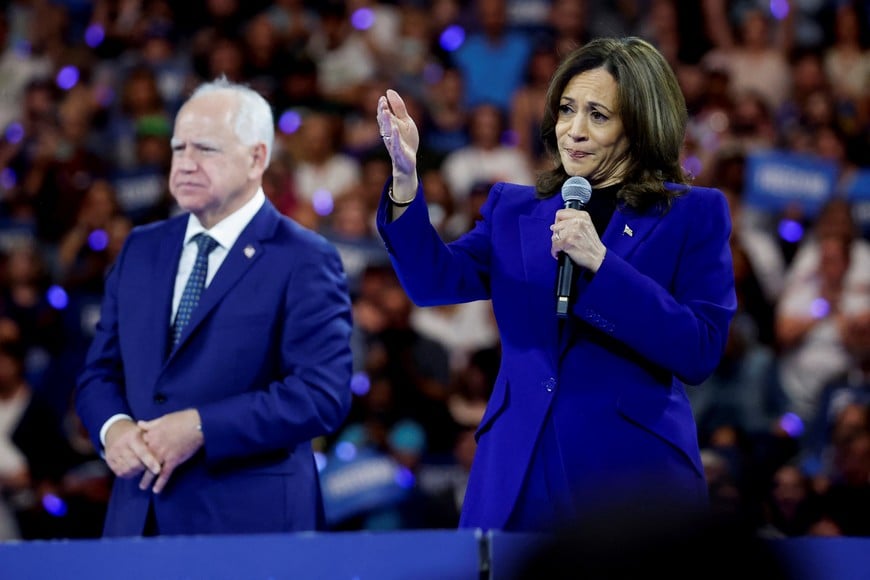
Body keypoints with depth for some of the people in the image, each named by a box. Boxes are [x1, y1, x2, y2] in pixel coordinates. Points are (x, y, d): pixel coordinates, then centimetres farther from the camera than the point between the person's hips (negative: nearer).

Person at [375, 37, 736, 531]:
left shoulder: (694, 214, 2)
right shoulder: (514, 209, 14)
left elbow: (701, 352, -9)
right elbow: (436, 280, -1)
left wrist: (600, 262, -17)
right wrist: (405, 178, -15)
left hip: (632, 475, -3)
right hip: (519, 479, 3)